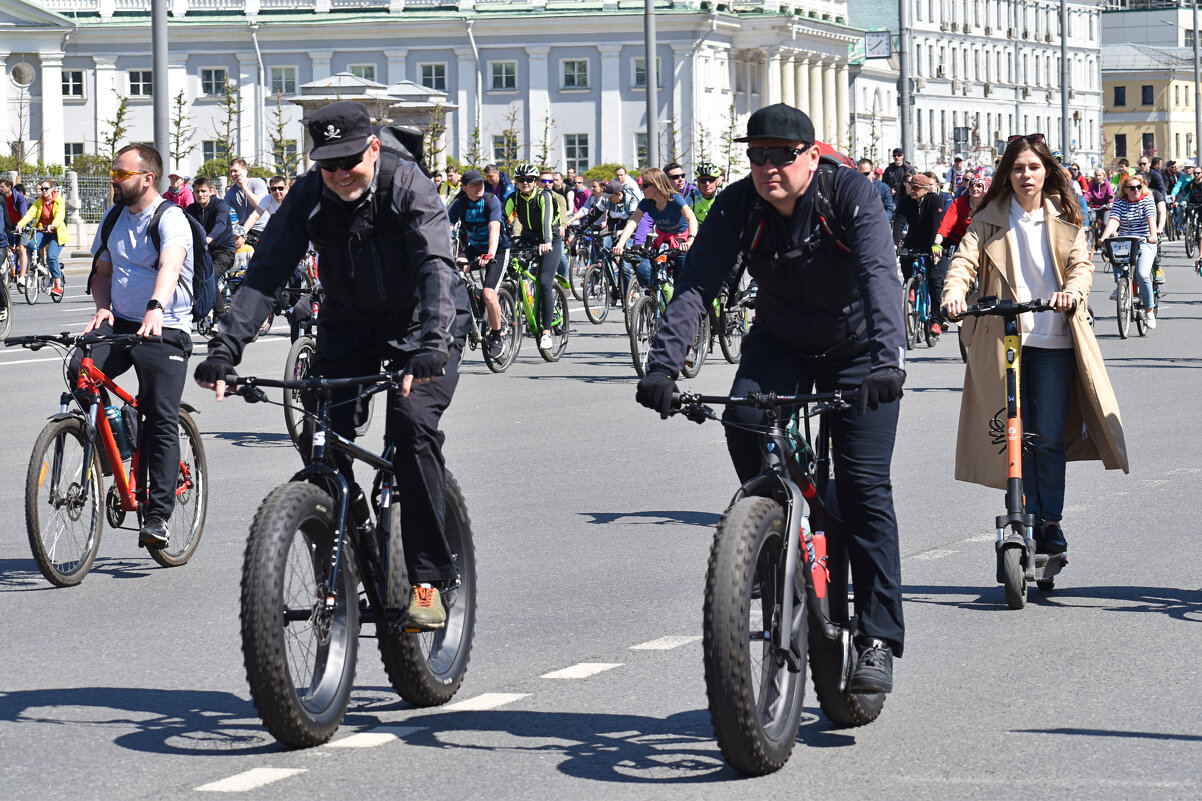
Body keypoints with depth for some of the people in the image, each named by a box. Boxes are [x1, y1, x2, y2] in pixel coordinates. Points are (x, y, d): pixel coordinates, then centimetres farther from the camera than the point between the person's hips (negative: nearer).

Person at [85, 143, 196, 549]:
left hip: (165, 329, -6)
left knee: (162, 421, -11)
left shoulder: (170, 219, -11)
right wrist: (102, 307, -1)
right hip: (119, 324, 6)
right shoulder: (115, 219, 11)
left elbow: (170, 265, -29)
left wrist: (156, 308, -48)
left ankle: (158, 516, -8)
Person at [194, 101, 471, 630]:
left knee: (413, 423, -26)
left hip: (420, 324, -4)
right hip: (349, 326, 4)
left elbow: (437, 268, -35)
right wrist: (225, 349, -32)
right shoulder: (309, 197, -13)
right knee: (320, 440, -13)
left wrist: (430, 346, -52)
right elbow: (266, 273, -19)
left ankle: (429, 579, -21)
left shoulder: (409, 188, -23)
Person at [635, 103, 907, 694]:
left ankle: (879, 639, -7)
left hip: (855, 349, -3)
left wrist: (888, 359, -54)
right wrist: (663, 364, -41)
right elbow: (695, 286, -25)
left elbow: (879, 276, -38)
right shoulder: (737, 206, -17)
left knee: (864, 484, -12)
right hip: (778, 344, 3)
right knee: (743, 422, -27)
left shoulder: (850, 194, -25)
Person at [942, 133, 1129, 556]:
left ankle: (1052, 522, 6)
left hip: (1054, 342, 0)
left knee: (1049, 437, -6)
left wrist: (1072, 291, -27)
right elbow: (965, 259, -7)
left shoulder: (1065, 220, 9)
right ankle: (1029, 523, 11)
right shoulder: (989, 220, 6)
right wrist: (954, 294, -29)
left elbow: (1081, 263, -3)